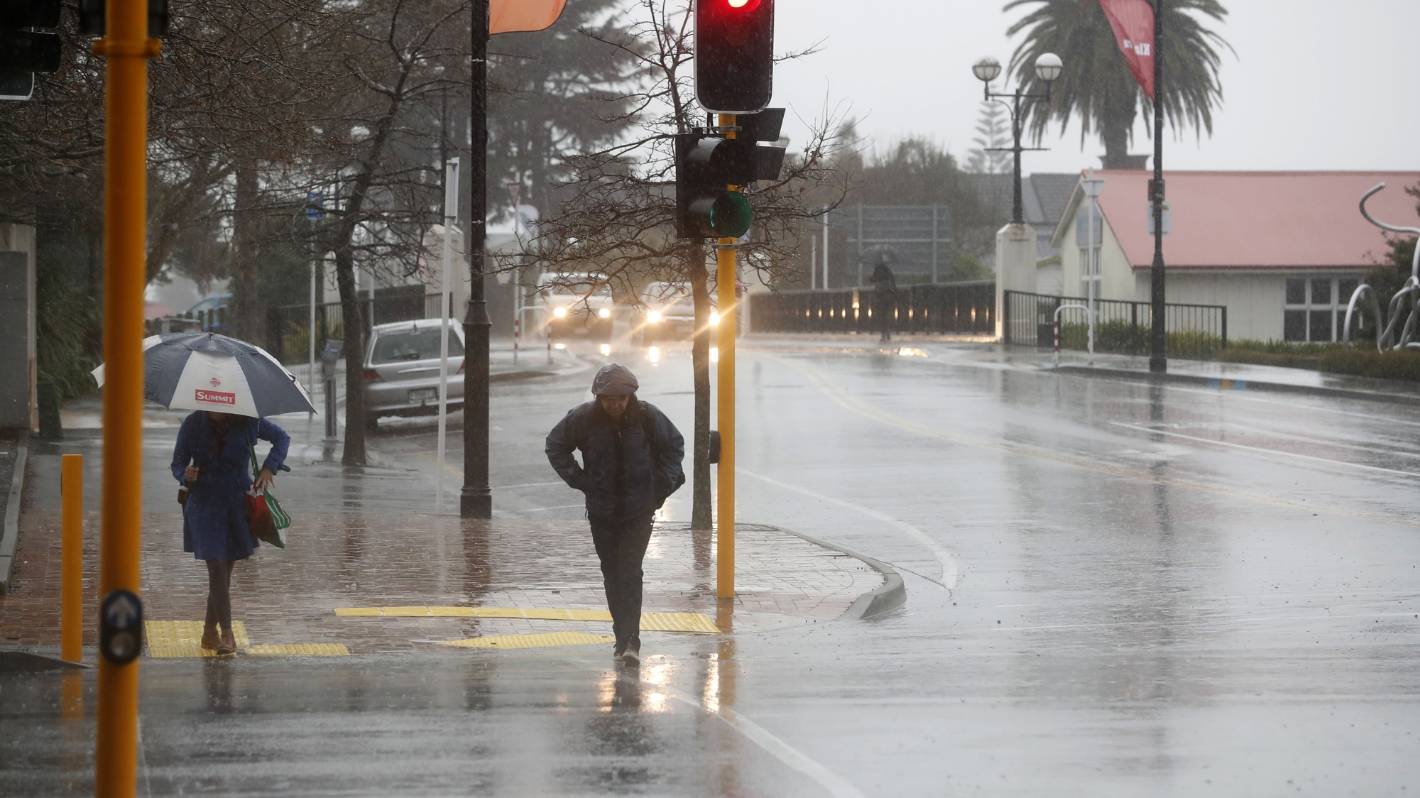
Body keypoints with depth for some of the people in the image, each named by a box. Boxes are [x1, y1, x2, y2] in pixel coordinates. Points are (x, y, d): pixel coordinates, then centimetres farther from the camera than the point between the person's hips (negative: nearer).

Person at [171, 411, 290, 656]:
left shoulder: (247, 423, -4)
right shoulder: (193, 424, -5)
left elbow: (282, 437, 9)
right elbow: (177, 463, 2)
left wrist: (269, 467, -5)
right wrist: (185, 475, -22)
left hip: (237, 505, 2)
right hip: (204, 505, -2)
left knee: (224, 571, 7)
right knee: (217, 569, -12)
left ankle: (209, 632, 20)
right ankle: (227, 634, -8)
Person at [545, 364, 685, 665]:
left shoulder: (647, 417, -8)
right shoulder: (583, 419, -8)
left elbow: (674, 445, 9)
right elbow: (555, 445, 8)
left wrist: (662, 483, 0)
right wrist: (580, 480, -1)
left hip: (639, 509, -2)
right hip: (602, 510, 2)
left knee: (630, 571, -12)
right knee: (611, 573, 7)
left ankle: (630, 640, -16)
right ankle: (623, 636, 17)